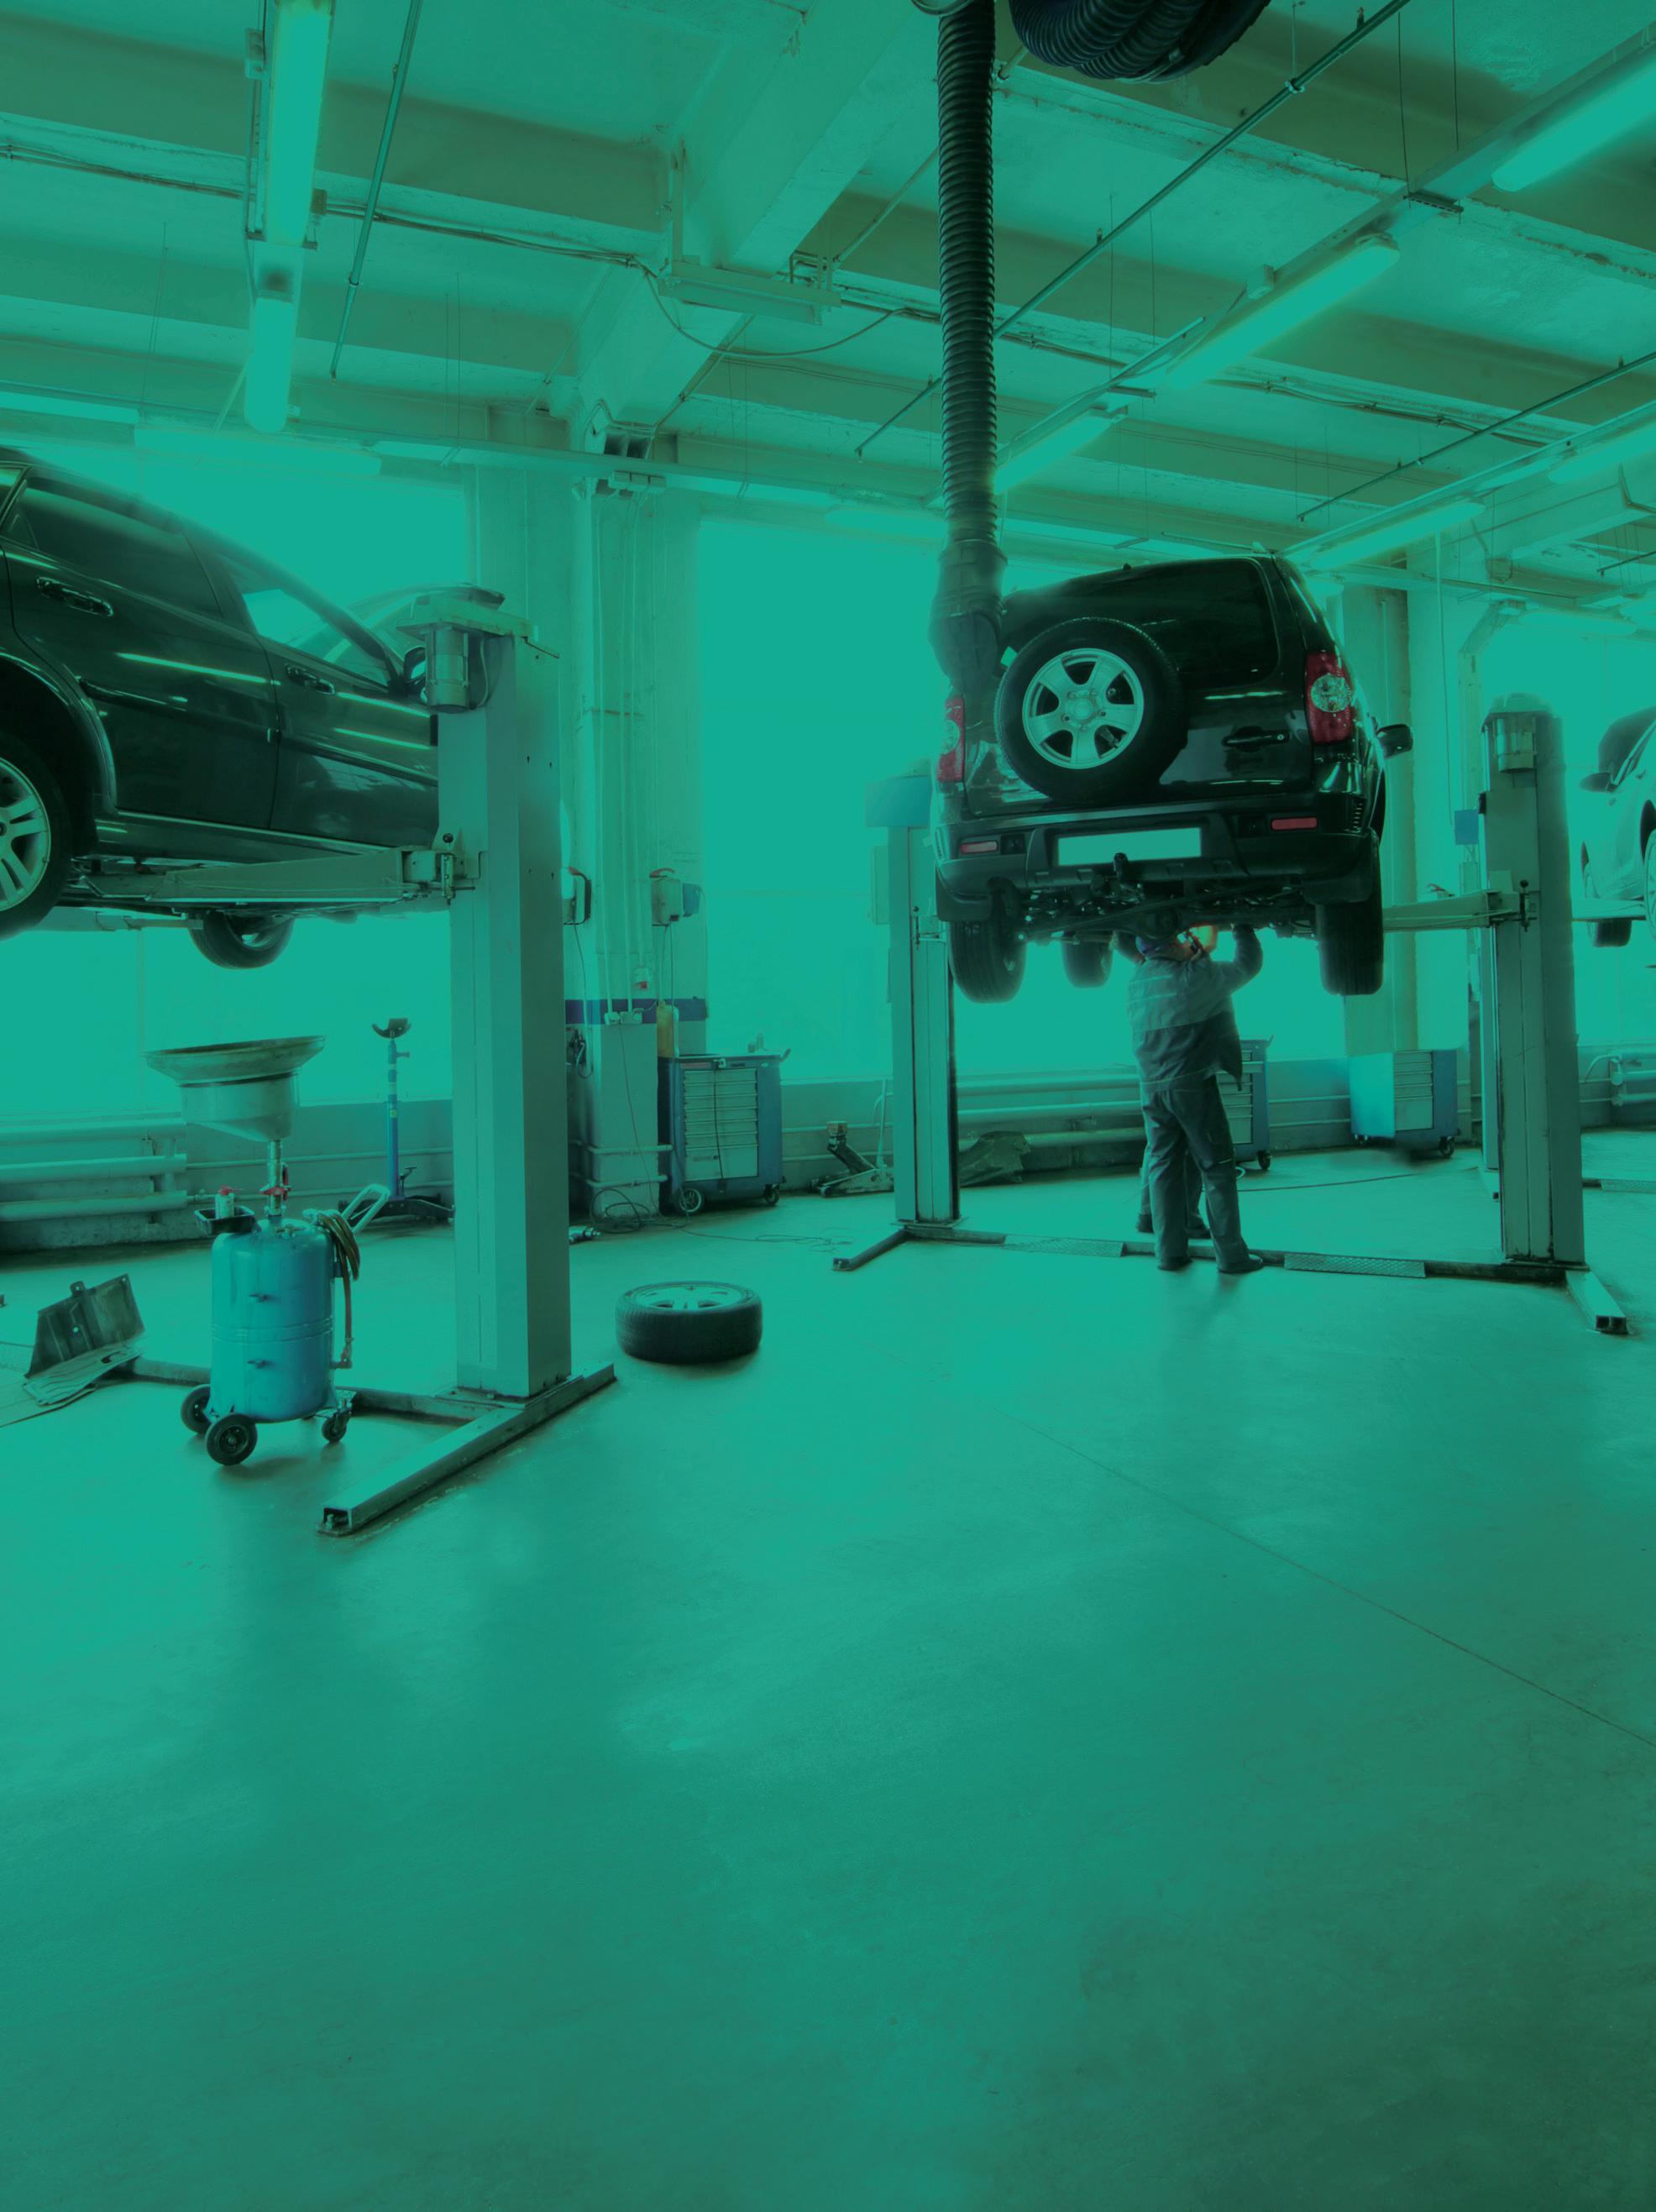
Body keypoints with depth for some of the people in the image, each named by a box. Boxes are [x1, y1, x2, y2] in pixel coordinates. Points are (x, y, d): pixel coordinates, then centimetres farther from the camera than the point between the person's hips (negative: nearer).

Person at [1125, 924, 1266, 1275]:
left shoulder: (1135, 981, 8)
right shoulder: (1196, 976, -9)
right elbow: (1249, 964, 3)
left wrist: (1196, 957, 20)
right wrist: (1242, 928, 18)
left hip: (1151, 1086, 6)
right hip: (1192, 1084, -6)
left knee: (1163, 1169, 10)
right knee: (1216, 1168, 1)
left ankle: (1170, 1251, 13)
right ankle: (1231, 1254, 4)